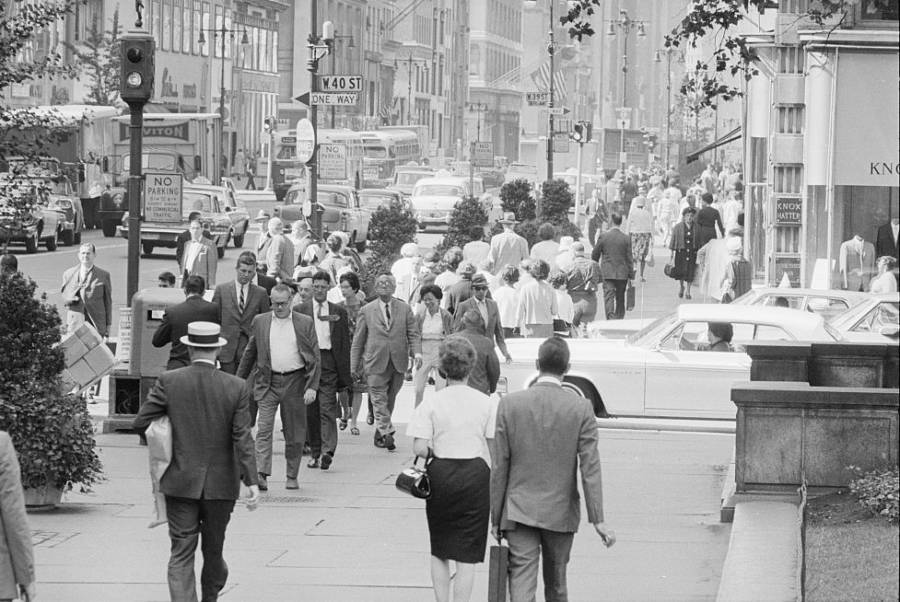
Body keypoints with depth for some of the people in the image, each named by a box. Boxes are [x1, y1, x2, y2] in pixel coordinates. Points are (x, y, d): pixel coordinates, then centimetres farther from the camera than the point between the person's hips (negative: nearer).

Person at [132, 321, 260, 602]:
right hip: (221, 483, 1)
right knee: (213, 550, 19)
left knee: (181, 555, 0)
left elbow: (140, 423, -4)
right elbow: (243, 438, -10)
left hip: (180, 482, -1)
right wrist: (251, 481, -10)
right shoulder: (236, 388, -7)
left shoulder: (168, 382, -7)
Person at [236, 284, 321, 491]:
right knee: (264, 429, -12)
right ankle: (261, 474, -18)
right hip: (267, 382, 0)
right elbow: (249, 354, 15)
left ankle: (292, 476, 17)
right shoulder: (260, 322, 6)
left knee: (294, 433, 6)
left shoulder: (305, 323, 2)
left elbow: (315, 358, 1)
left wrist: (312, 387, -8)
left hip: (295, 383, 0)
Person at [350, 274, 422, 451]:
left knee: (390, 401, 8)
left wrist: (417, 352, -13)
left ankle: (380, 434, 20)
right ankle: (387, 433, -13)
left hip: (398, 363, 2)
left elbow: (413, 334, 7)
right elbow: (358, 340, 8)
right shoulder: (367, 310, 6)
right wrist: (354, 366, 6)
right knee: (379, 399, -10)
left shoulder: (404, 309, 10)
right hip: (376, 363, -2)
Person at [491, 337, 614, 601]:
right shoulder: (581, 408, -7)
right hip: (560, 513, 1)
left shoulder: (509, 404, -6)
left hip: (519, 512, -1)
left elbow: (499, 467, -2)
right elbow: (590, 467, -9)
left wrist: (495, 517, 6)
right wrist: (598, 519, -8)